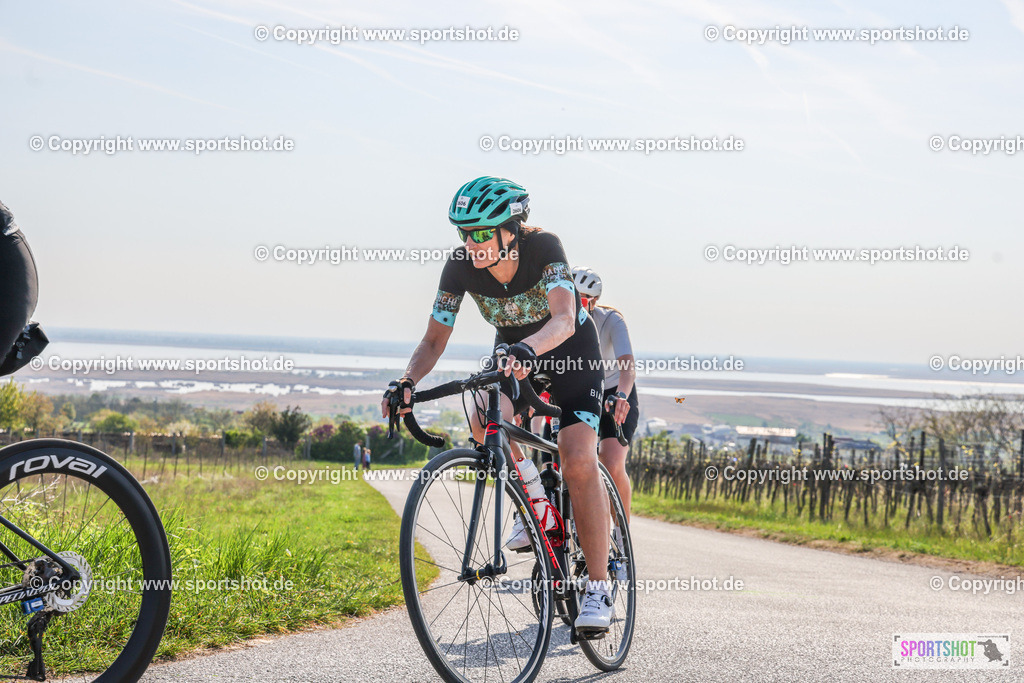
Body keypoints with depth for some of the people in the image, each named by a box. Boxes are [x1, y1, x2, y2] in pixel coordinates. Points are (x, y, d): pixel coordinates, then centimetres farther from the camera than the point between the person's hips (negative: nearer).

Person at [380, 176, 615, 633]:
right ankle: (535, 502, -5)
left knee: (579, 462, -20)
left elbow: (564, 320, -44)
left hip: (571, 352, -3)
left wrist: (528, 349, -65)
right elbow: (434, 340, -15)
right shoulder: (460, 268, -20)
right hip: (515, 354, 4)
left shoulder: (544, 247, -31)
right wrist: (408, 382, -35)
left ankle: (599, 587, -12)